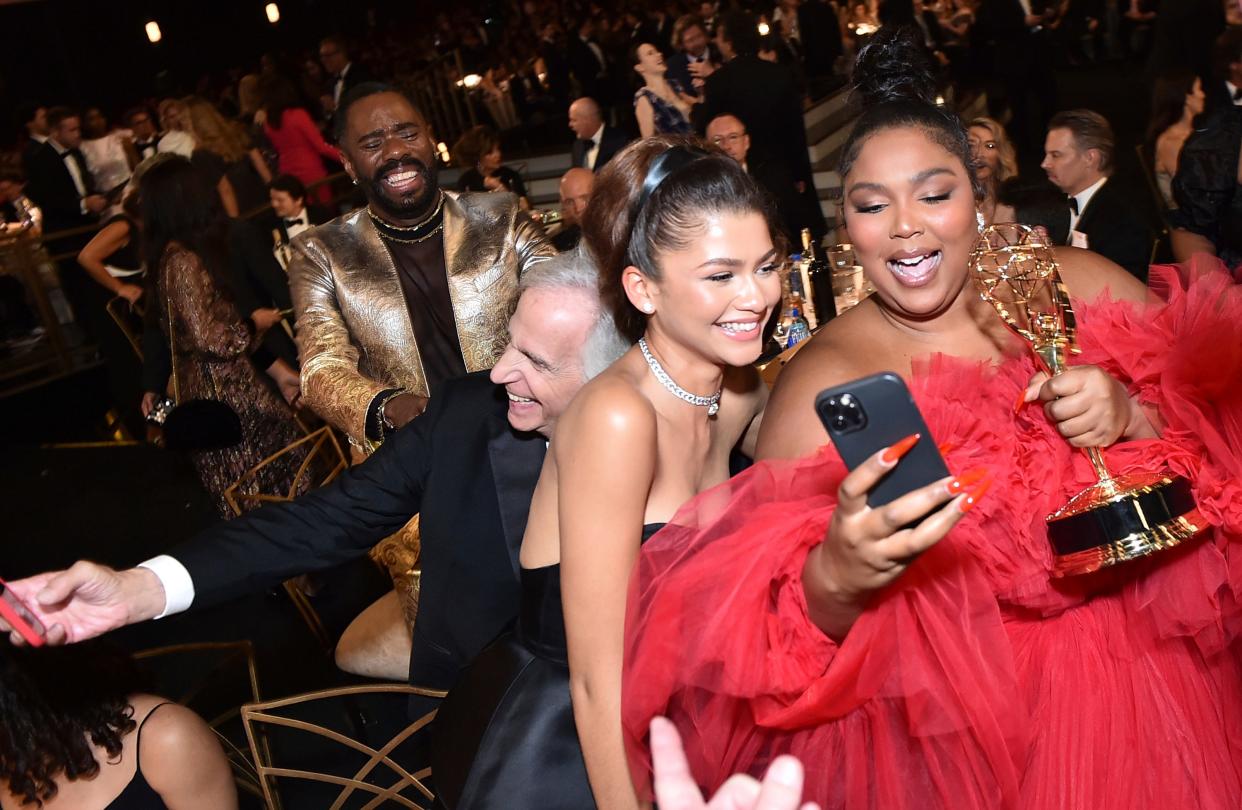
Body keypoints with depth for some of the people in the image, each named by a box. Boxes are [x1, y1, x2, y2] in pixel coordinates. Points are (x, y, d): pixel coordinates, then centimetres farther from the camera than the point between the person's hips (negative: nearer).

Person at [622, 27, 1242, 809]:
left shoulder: (1075, 284, -4)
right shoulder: (825, 381, -13)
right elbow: (780, 637, -19)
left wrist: (1132, 413, -21)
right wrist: (836, 575, -41)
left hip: (1153, 668, 3)